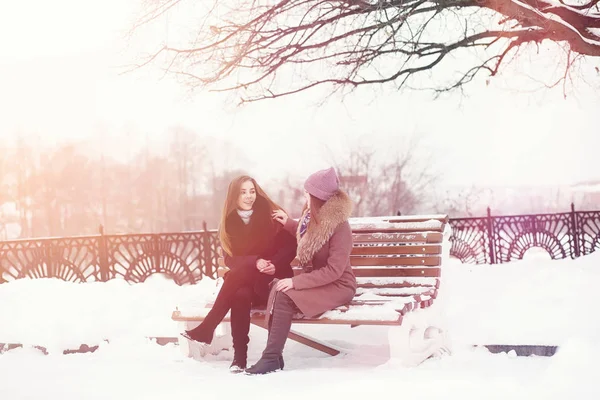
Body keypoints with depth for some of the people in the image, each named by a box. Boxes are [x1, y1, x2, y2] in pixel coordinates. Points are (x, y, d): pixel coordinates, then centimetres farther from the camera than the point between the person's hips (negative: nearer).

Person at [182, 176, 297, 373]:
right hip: (244, 281, 3)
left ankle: (206, 330, -28)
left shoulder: (271, 215, -3)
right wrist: (255, 262, -22)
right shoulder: (228, 223, 5)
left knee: (236, 274, -33)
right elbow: (230, 258, -3)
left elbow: (290, 247, -5)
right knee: (240, 295, -34)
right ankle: (239, 355, -32)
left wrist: (275, 265, -25)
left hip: (272, 279, -3)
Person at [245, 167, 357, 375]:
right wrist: (289, 223, 18)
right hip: (315, 281, 7)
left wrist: (296, 282, -27)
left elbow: (333, 271, -25)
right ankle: (273, 354, -25)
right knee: (276, 287, -21)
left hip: (338, 286, -7)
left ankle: (272, 358, -22)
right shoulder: (313, 215, 3)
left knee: (285, 296, -28)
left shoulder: (339, 227, -21)